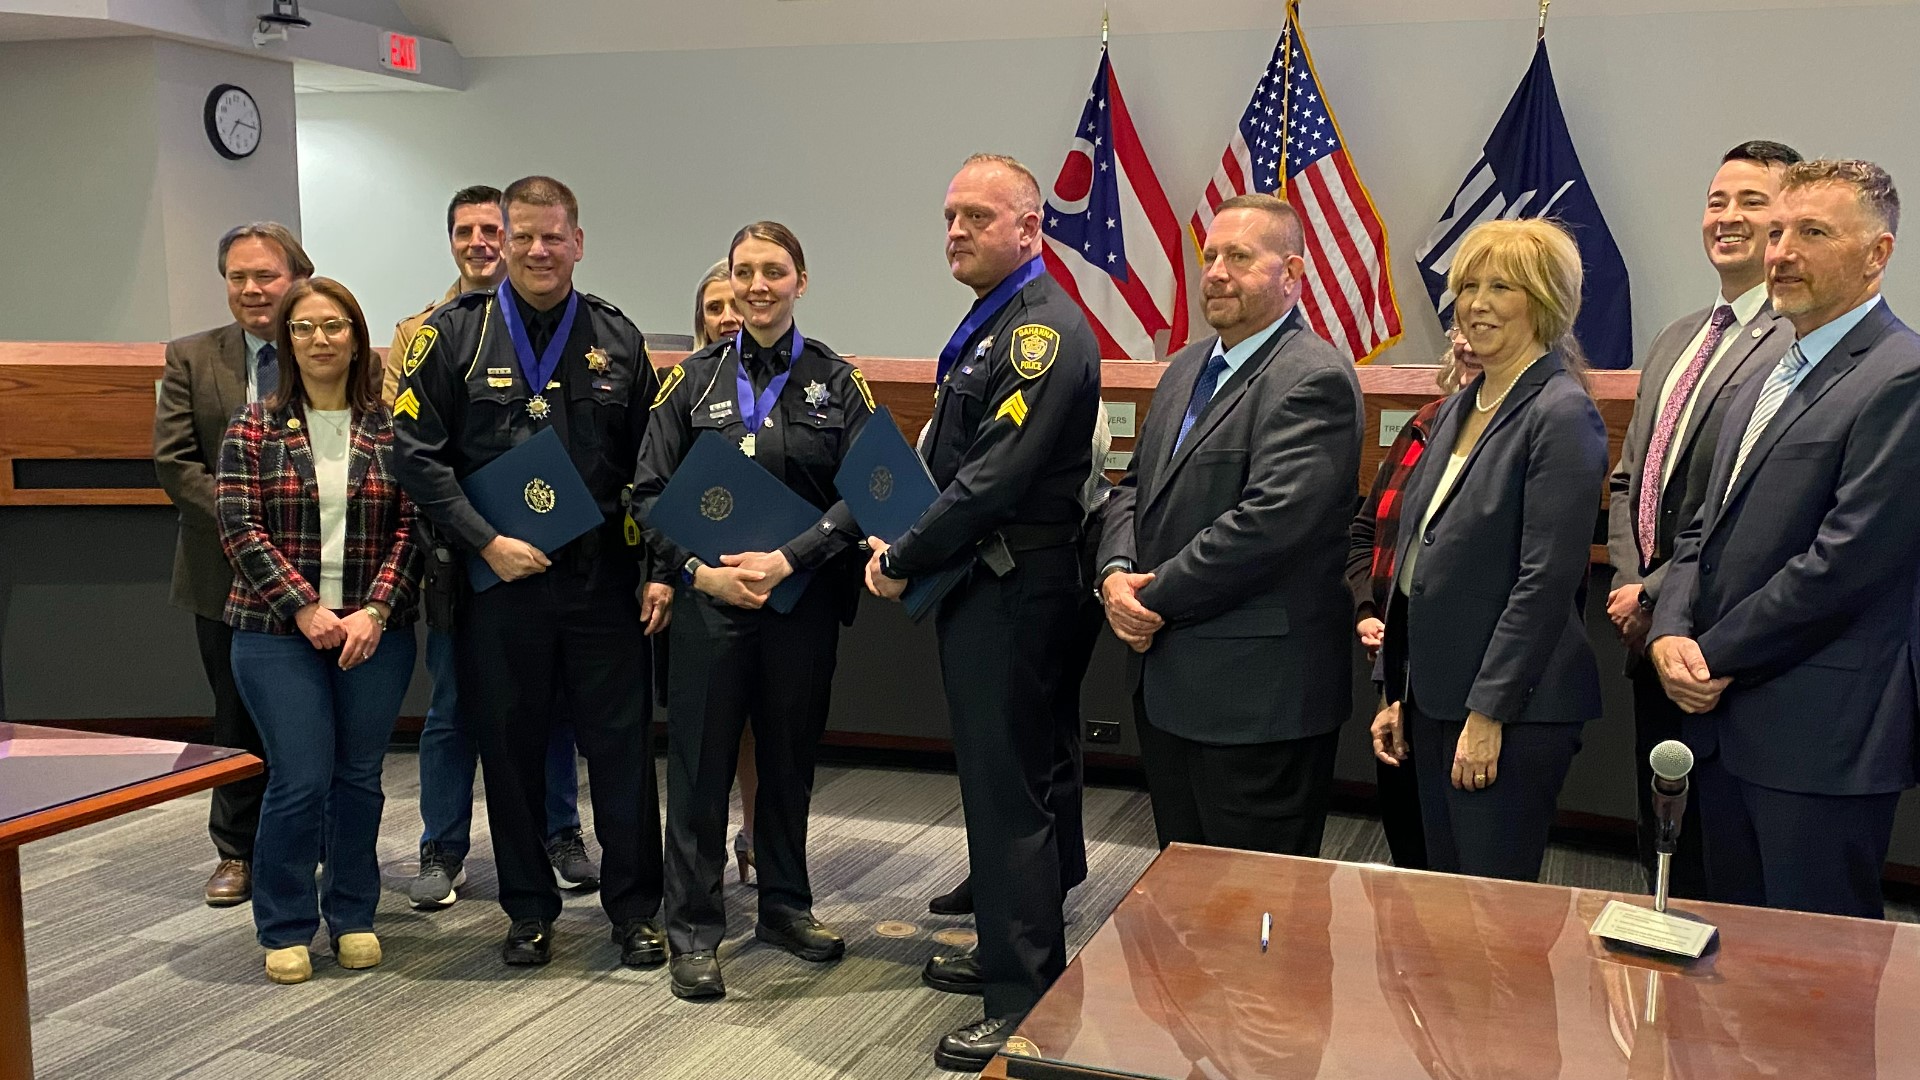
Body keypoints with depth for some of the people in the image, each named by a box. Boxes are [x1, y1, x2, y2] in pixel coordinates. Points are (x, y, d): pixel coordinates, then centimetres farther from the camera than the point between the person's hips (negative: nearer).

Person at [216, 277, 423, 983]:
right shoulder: (255, 427, 2)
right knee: (300, 779, -4)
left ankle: (353, 916, 24)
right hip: (279, 634, -1)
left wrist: (375, 612, -11)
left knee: (359, 777, 8)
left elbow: (410, 528, 0)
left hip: (375, 632, 1)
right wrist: (305, 609, -12)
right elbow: (240, 528, -4)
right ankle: (286, 928, 14)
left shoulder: (389, 428, 4)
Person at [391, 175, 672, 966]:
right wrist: (487, 542, -12)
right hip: (498, 581, -1)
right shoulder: (454, 334, 1)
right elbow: (417, 454, -3)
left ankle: (633, 906, 18)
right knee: (511, 747, 9)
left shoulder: (616, 339, 6)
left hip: (603, 579, 1)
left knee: (621, 743, 4)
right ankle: (529, 908, 24)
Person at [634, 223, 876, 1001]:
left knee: (790, 754, 12)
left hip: (802, 598, 1)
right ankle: (692, 929, 13)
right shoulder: (695, 379, 5)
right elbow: (648, 490, 2)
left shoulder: (837, 381, 3)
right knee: (701, 759, 2)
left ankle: (785, 906, 30)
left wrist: (787, 559, -17)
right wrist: (699, 568, -12)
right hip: (708, 597, 0)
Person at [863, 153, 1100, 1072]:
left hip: (1013, 591, -10)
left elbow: (994, 479, -24)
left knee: (1007, 790, -3)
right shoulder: (989, 323, 15)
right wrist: (903, 545, 5)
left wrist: (901, 562, -15)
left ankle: (1024, 1004, 7)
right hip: (978, 582, 10)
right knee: (995, 778, 18)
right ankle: (1006, 951, 33)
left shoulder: (1045, 332, -17)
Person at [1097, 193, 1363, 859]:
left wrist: (1157, 598, -15)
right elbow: (1137, 485, 16)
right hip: (1166, 682, 9)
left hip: (1258, 697, -9)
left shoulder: (1315, 380, -15)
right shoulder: (1189, 366, 14)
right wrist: (1117, 573, -4)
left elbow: (1266, 523, -24)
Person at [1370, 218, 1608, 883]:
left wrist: (1488, 712, -18)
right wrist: (1395, 692, 13)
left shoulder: (1562, 414, -13)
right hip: (1434, 700, 8)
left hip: (1514, 710, -8)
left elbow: (1546, 580, -18)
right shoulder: (1459, 409, 12)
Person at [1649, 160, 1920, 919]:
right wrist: (1672, 634, -3)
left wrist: (1714, 657, -11)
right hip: (1726, 723, 8)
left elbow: (1845, 563, -20)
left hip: (1822, 741, -8)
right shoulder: (1768, 380, 16)